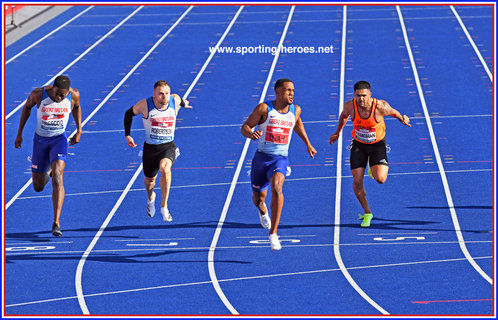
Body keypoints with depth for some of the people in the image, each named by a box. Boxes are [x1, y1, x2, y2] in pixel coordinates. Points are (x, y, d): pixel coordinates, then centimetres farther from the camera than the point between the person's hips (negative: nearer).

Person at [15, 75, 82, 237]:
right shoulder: (38, 94, -19)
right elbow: (27, 107, 2)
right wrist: (19, 134, 6)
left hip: (60, 139, -1)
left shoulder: (73, 95, -16)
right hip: (40, 139, 1)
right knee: (38, 187, 8)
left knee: (57, 178, -24)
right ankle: (48, 170, 47)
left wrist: (79, 130, 9)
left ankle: (56, 223, -25)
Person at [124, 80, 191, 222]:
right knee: (149, 180, 15)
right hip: (150, 147, 1)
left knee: (165, 169, -31)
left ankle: (164, 207, -22)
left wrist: (184, 104, 38)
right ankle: (150, 198, 54)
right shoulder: (145, 105, -16)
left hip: (168, 146, -1)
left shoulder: (175, 100, -11)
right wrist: (127, 135, -1)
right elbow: (129, 114, 3)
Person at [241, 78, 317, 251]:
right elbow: (245, 127, -5)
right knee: (259, 197, 13)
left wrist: (308, 144, 34)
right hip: (261, 157, 0)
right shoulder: (264, 108, -7)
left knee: (276, 187, -29)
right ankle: (262, 210, 56)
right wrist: (251, 134, -29)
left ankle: (273, 234, -29)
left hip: (280, 159, 0)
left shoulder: (295, 110, 4)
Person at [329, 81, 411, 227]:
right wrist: (338, 133, 18)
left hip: (377, 144, -2)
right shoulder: (350, 106, -19)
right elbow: (344, 115, 6)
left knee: (380, 179, -19)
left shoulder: (380, 107, -28)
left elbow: (393, 112, -4)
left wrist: (403, 119, 12)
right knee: (357, 181, -6)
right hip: (358, 144, 2)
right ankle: (367, 213, 16)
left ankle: (374, 168, 21)